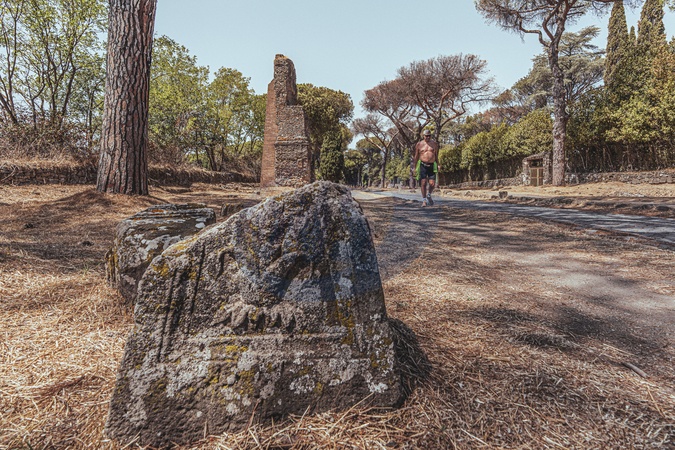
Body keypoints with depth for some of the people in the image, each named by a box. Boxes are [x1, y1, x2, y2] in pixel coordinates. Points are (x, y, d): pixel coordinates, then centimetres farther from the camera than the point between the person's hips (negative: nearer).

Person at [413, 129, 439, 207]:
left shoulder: (434, 144, 9)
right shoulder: (419, 144, 5)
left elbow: (436, 155, 14)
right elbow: (416, 157, 9)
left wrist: (438, 165, 9)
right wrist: (415, 168, 6)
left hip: (432, 166, 1)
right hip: (423, 165, -1)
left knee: (432, 184, -4)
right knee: (423, 183, -6)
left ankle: (429, 196, 26)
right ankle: (424, 200, 4)